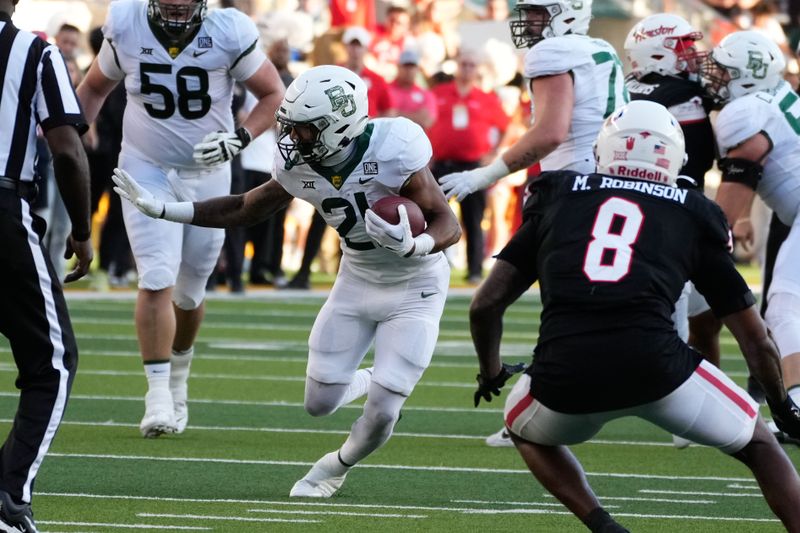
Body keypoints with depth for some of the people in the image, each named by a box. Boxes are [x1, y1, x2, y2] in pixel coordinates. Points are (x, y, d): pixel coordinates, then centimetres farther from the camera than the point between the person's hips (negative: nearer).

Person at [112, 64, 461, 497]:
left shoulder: (393, 150, -32)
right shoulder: (300, 167, -14)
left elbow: (447, 224, -27)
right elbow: (245, 209, 2)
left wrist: (411, 245, -49)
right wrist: (161, 209, -3)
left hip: (413, 287, -5)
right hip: (357, 279, 5)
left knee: (381, 413, -9)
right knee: (320, 402, 2)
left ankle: (337, 467, 24)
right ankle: (373, 382, 36)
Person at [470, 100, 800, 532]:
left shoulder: (557, 197, 21)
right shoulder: (692, 215, 20)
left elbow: (486, 305, 19)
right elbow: (756, 341, 25)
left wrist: (490, 374, 39)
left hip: (564, 377, 1)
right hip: (655, 365, 0)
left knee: (526, 429, 35)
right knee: (757, 443, 25)